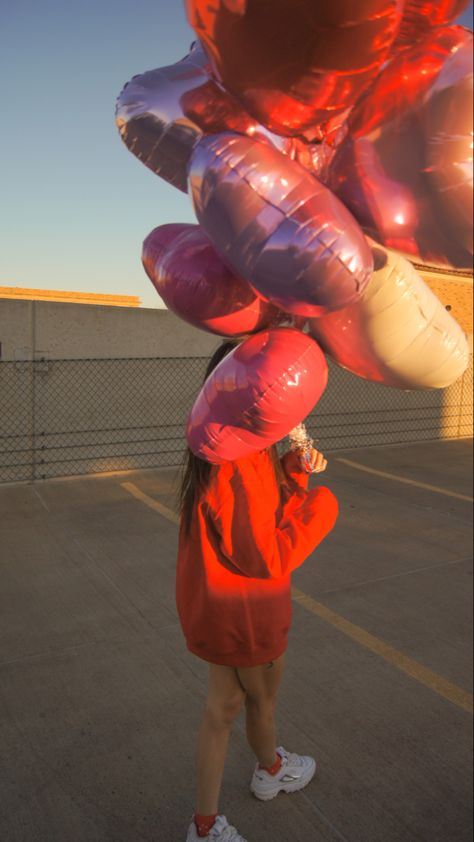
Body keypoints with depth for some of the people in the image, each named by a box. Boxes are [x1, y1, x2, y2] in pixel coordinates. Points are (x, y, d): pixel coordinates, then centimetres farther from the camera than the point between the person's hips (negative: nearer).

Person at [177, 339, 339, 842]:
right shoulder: (238, 465, -32)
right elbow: (267, 558, -29)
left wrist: (294, 471, -6)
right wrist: (321, 505, -17)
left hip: (214, 607, 8)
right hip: (245, 612, -8)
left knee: (223, 705, 20)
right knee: (262, 701, 22)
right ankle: (272, 770, 53)